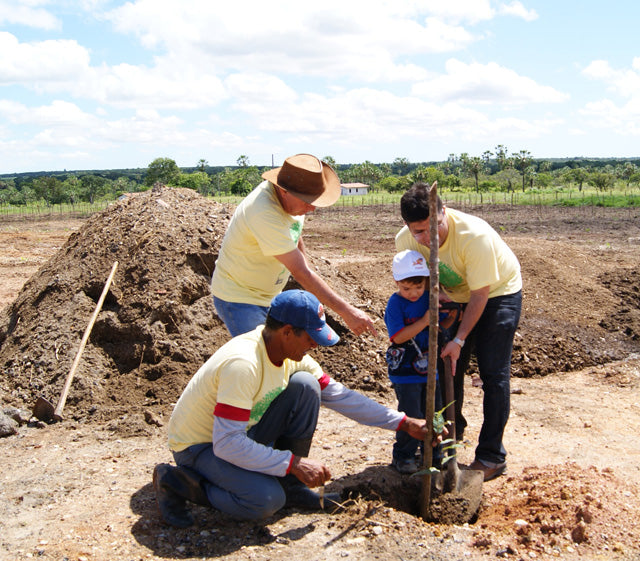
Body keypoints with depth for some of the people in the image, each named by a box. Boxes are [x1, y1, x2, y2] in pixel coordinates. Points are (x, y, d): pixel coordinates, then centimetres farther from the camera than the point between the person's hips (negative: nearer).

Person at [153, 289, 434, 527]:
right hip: (199, 445, -7)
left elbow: (338, 395, 0)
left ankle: (291, 487, 1)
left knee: (306, 386, -11)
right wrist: (293, 463, -29)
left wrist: (404, 423, -2)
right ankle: (176, 482, -6)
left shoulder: (291, 354, -7)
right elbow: (226, 443, -33)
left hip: (241, 434, 7)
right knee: (267, 499, -30)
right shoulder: (243, 363, -33)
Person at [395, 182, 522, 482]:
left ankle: (491, 456, -1)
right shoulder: (405, 241, -21)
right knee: (448, 365, 6)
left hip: (498, 293, -5)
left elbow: (480, 295, -27)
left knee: (493, 373, -9)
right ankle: (452, 431, 31)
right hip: (456, 297, 5)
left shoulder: (474, 235, -37)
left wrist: (459, 339, -27)